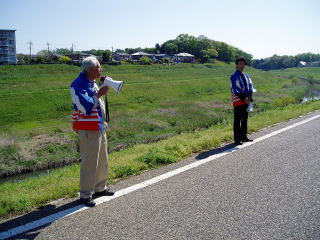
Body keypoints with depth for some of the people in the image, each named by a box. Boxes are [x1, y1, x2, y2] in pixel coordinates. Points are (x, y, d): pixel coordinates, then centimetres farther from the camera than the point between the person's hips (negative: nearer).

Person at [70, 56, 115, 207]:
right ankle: (85, 195, 8)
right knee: (89, 162, -4)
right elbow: (85, 107, -25)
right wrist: (99, 94, -18)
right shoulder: (78, 85, -16)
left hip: (99, 127, 10)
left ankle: (100, 188, 33)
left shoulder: (93, 83, 13)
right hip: (88, 130, -10)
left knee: (102, 160, 17)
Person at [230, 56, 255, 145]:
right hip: (238, 101, -7)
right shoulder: (234, 76, -7)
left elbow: (250, 86, 9)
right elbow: (235, 90, -14)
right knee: (237, 120, -4)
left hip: (246, 101, 7)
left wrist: (249, 97, -9)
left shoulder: (246, 76, 15)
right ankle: (237, 139, 1)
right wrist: (244, 98, -19)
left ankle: (244, 136, 23)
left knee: (245, 119, 13)